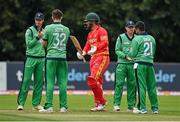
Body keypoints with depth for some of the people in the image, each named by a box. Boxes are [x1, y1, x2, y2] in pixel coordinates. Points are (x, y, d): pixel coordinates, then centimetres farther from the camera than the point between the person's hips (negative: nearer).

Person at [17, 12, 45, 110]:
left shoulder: (44, 31, 14)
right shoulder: (30, 31, -1)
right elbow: (29, 44, -10)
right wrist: (38, 37, -18)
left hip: (41, 59, 5)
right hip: (31, 58, -5)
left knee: (39, 81, 4)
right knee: (26, 80, -9)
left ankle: (36, 103, 9)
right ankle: (21, 103, -8)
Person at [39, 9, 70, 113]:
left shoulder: (48, 28, -4)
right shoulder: (66, 29, 7)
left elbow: (44, 44, 2)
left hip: (51, 57, -3)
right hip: (63, 57, 3)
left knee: (50, 82, -2)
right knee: (63, 83, 4)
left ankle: (49, 106, -7)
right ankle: (63, 106, 2)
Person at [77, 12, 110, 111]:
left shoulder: (101, 31, -8)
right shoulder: (90, 34, 21)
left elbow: (105, 43, -22)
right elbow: (87, 45, 21)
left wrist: (96, 48, -37)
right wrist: (83, 53, 2)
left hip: (102, 57, -10)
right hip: (93, 58, 10)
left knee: (92, 79, -20)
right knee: (97, 82, 10)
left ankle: (101, 102, -13)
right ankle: (98, 105, 14)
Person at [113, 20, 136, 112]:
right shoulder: (121, 37, 3)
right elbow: (117, 50, 0)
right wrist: (125, 56, -15)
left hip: (132, 64, 3)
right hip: (122, 64, -3)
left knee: (132, 84, 3)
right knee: (119, 84, -7)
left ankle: (131, 105, 8)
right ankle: (116, 104, -6)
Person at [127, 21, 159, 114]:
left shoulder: (137, 39, -5)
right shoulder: (152, 38, 12)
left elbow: (133, 54, -5)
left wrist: (128, 55, 15)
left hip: (140, 64, -5)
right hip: (150, 64, 5)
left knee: (141, 86, -4)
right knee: (152, 86, 8)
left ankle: (142, 108, -8)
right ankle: (155, 108, 9)